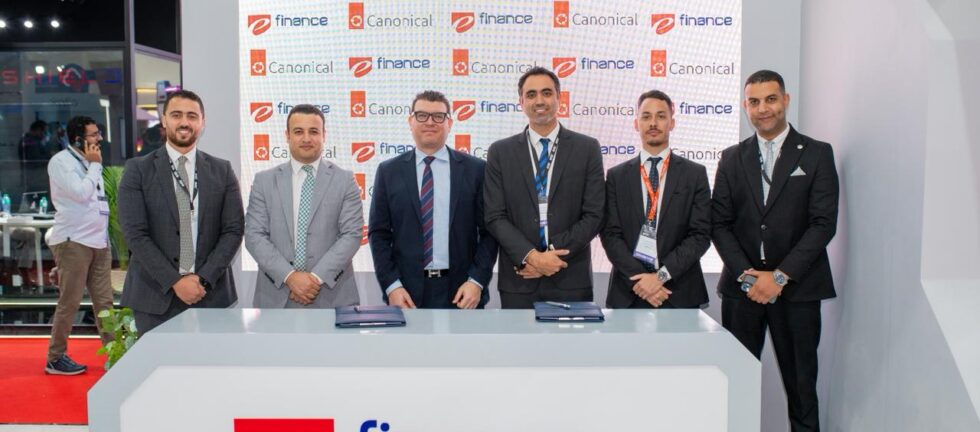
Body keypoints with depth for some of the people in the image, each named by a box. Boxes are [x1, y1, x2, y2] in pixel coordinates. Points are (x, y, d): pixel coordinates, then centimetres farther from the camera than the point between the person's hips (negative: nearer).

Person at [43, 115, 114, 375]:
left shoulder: (89, 162, 17)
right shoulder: (61, 162, -7)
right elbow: (82, 193, -19)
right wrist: (95, 165, -8)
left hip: (99, 241, 7)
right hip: (73, 241, -7)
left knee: (104, 301, 6)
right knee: (69, 303, -2)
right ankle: (55, 358, 10)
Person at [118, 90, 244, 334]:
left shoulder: (222, 171, 7)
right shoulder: (138, 170, 2)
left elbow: (234, 230, 1)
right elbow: (135, 234, -5)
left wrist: (204, 278, -9)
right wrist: (174, 281, -12)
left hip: (212, 294, 1)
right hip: (155, 296, -1)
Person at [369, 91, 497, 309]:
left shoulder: (475, 169, 2)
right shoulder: (388, 171, 5)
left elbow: (488, 231, 0)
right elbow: (379, 233, 4)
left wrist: (477, 282, -9)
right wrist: (391, 286, -5)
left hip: (461, 291, 0)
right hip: (407, 292, 1)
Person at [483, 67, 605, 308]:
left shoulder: (587, 148, 2)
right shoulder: (500, 152, 4)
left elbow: (594, 215, -3)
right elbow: (495, 217, -2)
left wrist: (554, 255, -12)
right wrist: (531, 256, -14)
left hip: (571, 279, 0)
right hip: (518, 282, 0)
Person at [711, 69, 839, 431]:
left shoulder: (817, 154, 3)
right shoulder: (732, 158, 10)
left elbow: (824, 223, -5)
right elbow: (719, 224, 5)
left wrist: (780, 276, -12)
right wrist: (747, 275, -9)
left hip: (797, 288, -2)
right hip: (741, 287, 2)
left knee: (801, 384, 5)